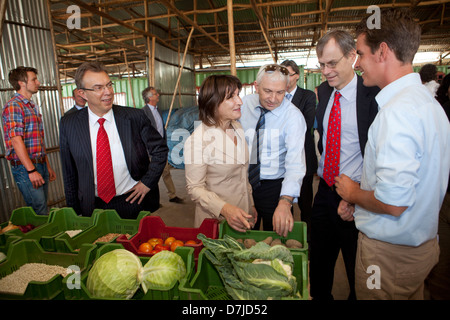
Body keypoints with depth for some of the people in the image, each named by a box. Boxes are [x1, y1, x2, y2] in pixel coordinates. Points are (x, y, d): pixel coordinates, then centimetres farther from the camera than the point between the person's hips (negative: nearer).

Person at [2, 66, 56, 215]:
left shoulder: (33, 107, 18)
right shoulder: (13, 106, -9)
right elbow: (16, 140, -18)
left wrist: (48, 166, 20)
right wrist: (31, 170, -21)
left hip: (40, 165, 8)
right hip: (25, 168, -8)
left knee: (42, 207, 11)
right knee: (40, 212, -8)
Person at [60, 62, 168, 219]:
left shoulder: (135, 117, -10)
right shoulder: (68, 124, -5)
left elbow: (160, 149, 1)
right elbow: (70, 173, 3)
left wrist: (147, 182, -5)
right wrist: (75, 211, 5)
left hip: (132, 202, -1)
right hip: (92, 207, 1)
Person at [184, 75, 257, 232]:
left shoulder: (237, 127, 1)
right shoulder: (196, 140, -22)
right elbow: (195, 188, -18)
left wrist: (251, 204, 14)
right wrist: (224, 208, -31)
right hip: (215, 219, -6)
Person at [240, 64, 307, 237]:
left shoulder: (293, 116, -17)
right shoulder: (244, 104, -4)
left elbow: (295, 162, -27)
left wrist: (285, 202, -40)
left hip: (274, 188, -3)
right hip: (243, 183, 3)